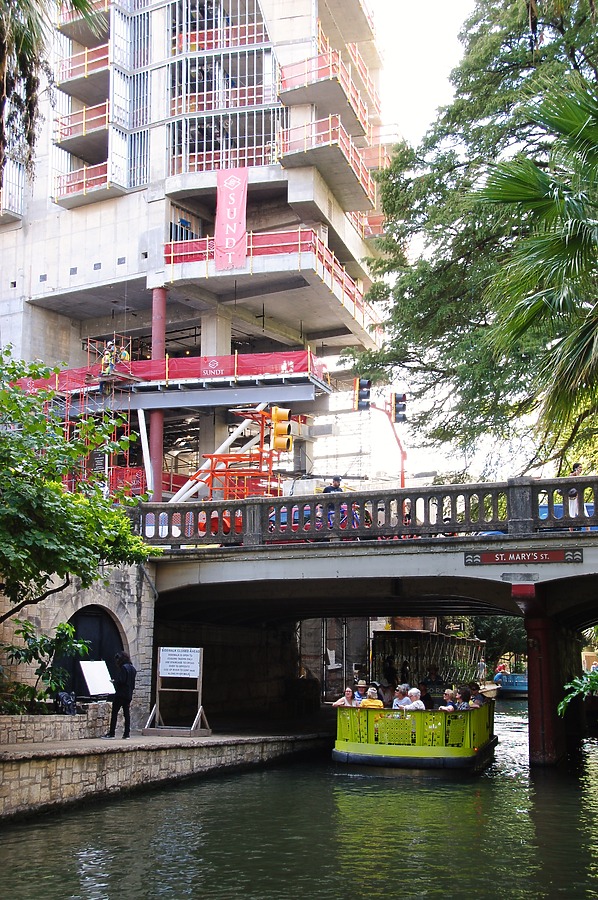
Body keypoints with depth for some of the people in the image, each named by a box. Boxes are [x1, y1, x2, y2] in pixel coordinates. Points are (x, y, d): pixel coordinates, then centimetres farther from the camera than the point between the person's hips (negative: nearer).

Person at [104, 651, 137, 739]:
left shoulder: (123, 668, -13)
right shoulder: (133, 668, 12)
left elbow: (121, 681, -19)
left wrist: (114, 681, -2)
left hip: (121, 694, -8)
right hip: (129, 694, 8)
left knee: (114, 713, -2)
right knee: (127, 713, 7)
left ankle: (112, 733, -2)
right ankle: (127, 733, 5)